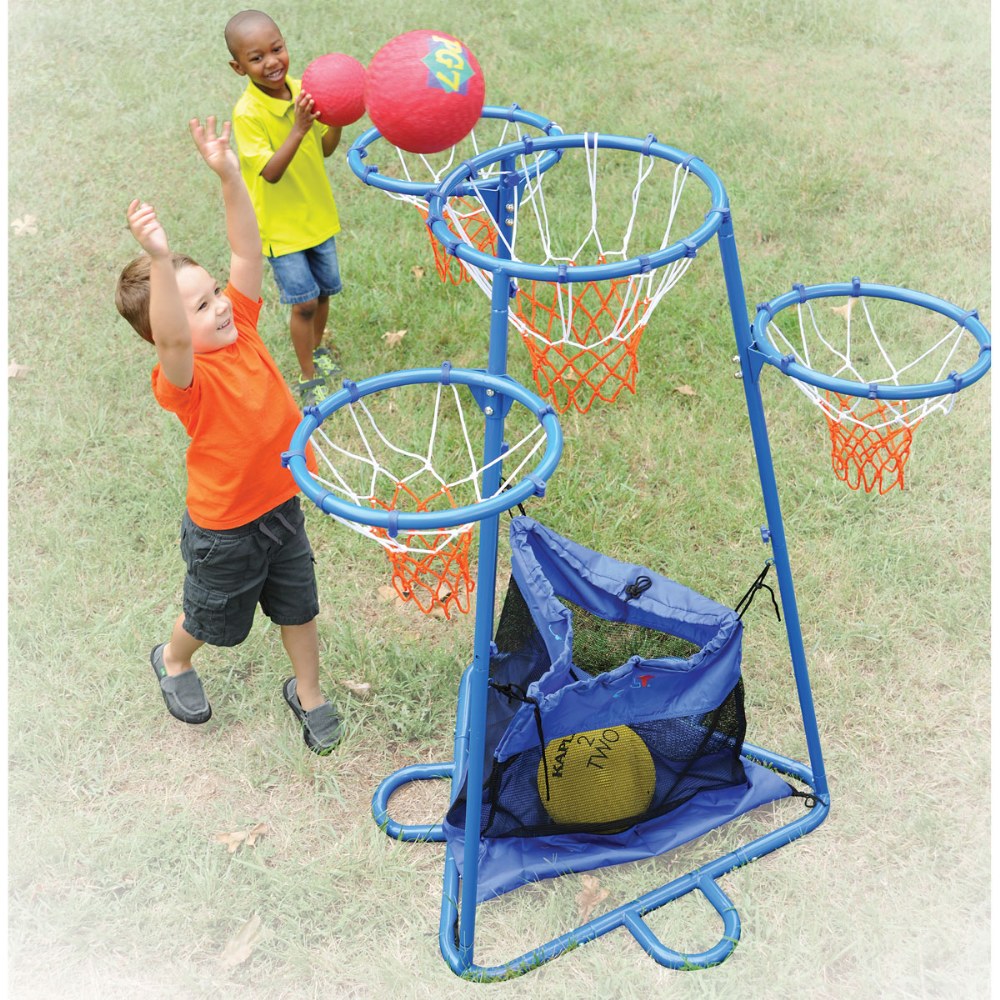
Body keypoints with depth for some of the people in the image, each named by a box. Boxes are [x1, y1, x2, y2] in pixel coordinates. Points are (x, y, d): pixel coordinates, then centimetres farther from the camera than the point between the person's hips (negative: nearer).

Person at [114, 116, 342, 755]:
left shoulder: (241, 330, -10)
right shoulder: (184, 378, -29)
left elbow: (249, 252, -15)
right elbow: (171, 339, -52)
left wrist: (229, 175, -26)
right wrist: (159, 261, -66)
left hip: (282, 503, 5)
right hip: (224, 527, -5)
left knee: (298, 606, 21)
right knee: (215, 617, 20)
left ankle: (308, 694, 44)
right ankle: (173, 662, 53)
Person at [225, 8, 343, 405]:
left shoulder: (301, 90, -7)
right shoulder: (247, 113, -24)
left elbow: (325, 149, 3)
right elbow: (271, 172, -29)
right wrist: (299, 129, -38)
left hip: (317, 213, 6)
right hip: (281, 223, -6)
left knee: (324, 290, 19)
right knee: (304, 301, -3)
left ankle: (317, 349, 45)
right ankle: (309, 377, 16)